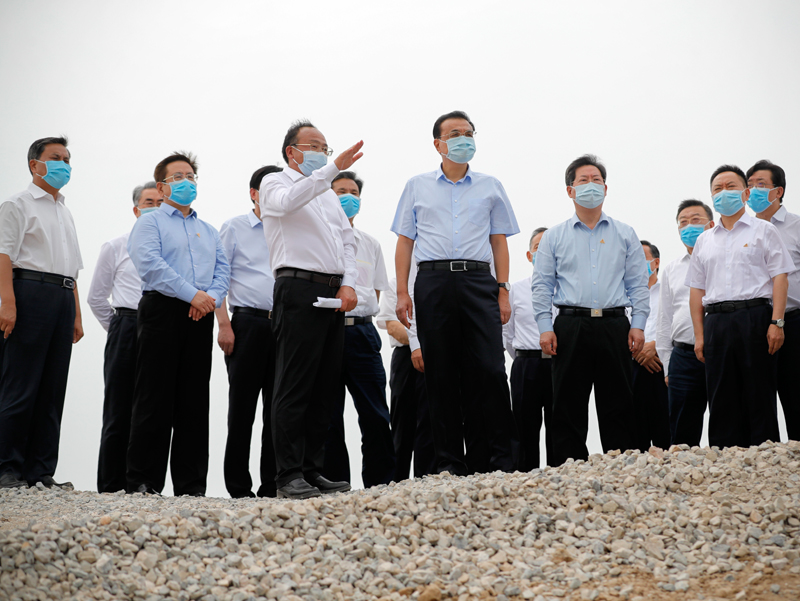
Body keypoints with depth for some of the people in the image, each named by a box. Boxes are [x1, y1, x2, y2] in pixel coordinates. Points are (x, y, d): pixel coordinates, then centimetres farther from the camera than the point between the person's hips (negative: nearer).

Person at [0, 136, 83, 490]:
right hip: (30, 291, -7)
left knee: (52, 391, 4)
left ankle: (41, 473, 6)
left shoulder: (65, 213, 25)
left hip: (63, 300, 7)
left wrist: (76, 314, 19)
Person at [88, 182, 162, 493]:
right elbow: (96, 297, 17)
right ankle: (110, 488, 3)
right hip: (127, 329, -1)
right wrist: (119, 329, 13)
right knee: (120, 412, -1)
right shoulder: (115, 248, 12)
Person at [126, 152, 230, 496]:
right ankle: (143, 481, -1)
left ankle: (191, 484, 7)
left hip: (200, 316, 5)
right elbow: (150, 265, -10)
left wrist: (212, 297, -8)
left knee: (195, 401, 4)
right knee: (154, 399, -6)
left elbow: (222, 270, 13)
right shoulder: (150, 223, 6)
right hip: (163, 310, -5)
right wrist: (192, 294, -16)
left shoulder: (209, 231, 24)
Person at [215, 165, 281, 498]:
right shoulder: (234, 228, 7)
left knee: (278, 408, 3)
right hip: (249, 321, -4)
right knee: (242, 406, -2)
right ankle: (239, 488, 2)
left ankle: (272, 486, 9)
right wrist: (224, 324, -10)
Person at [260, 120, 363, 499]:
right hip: (299, 289, -7)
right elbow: (288, 201, -20)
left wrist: (348, 284, 3)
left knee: (325, 387, 6)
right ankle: (289, 477, -8)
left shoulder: (329, 194, 26)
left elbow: (347, 241, 20)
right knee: (294, 387, -9)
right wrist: (334, 168, -27)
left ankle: (313, 471, 12)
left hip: (334, 295, 7)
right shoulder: (275, 183, 5)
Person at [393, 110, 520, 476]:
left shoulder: (490, 187, 16)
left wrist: (503, 291, 3)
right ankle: (449, 462, 6)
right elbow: (405, 241, 13)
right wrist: (402, 292, 2)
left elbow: (499, 241, 14)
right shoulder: (417, 186, 15)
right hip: (433, 280, 0)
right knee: (441, 374, 1)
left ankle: (499, 459, -4)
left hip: (478, 281, 0)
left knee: (489, 370, -10)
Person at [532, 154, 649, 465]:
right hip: (571, 327, -1)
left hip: (614, 327, 1)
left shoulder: (625, 235, 14)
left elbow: (638, 284, 11)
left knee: (618, 406, 1)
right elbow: (541, 285, 7)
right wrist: (545, 327, -3)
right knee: (568, 408, 0)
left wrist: (638, 325, 0)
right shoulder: (554, 236, 12)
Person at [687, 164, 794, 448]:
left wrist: (776, 323, -12)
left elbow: (780, 278, 0)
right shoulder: (704, 240, 19)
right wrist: (700, 335, 6)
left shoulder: (763, 230, 8)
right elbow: (697, 291, 16)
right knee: (722, 403, 3)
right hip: (716, 323, 4)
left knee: (759, 399, -4)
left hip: (754, 316, -4)